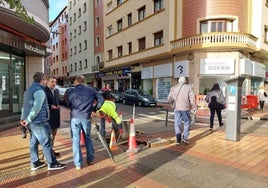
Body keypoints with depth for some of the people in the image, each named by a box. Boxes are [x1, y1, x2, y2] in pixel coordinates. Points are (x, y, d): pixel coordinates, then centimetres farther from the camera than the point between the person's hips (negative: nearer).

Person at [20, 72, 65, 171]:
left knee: (33, 142, 16)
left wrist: (23, 117, 14)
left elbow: (25, 105, 18)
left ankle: (35, 163, 26)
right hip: (38, 122, -10)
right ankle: (52, 163, 8)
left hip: (31, 122, 10)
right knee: (46, 142, -1)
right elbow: (36, 108, -24)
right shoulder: (39, 91, -17)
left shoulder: (29, 90, 16)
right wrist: (28, 120, -16)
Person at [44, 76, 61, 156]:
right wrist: (50, 106, -24)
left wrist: (58, 106, -1)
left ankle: (51, 149, 33)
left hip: (56, 115, 8)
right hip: (48, 116, -7)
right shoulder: (44, 91, -13)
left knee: (53, 134, 18)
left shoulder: (56, 90, 10)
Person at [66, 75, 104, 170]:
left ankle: (78, 164, 11)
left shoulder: (71, 92, 0)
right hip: (86, 117, 1)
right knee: (88, 138, 18)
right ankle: (90, 159, 26)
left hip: (75, 118, -1)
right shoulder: (91, 90, 0)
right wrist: (95, 108, 9)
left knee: (76, 140, 7)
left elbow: (68, 105, 11)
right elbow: (101, 99, 0)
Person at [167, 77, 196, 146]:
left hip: (177, 108, 2)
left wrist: (171, 102, 29)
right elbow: (192, 98, -5)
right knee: (187, 123, 13)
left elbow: (169, 99, 8)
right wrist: (194, 108, 1)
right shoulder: (188, 87, 2)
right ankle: (185, 138, 10)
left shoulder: (173, 88, 8)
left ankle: (178, 140, 3)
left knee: (177, 124, 7)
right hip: (185, 108, -1)